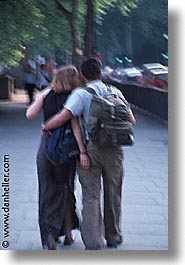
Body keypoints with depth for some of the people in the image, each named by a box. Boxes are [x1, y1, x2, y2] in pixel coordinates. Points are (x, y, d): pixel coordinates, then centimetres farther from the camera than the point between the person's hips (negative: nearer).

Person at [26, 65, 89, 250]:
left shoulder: (47, 94, -1)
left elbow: (30, 114, -4)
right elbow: (75, 125, -19)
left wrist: (41, 97, 9)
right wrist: (82, 151, -21)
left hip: (46, 147, 2)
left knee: (48, 192, 8)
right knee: (66, 190, 15)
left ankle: (49, 235, -4)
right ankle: (67, 233, 24)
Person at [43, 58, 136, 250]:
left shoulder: (81, 94, -6)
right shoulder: (115, 92, 6)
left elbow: (61, 118, -17)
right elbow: (131, 121, 7)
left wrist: (45, 128, 1)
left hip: (90, 148, -3)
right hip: (114, 149, 3)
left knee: (91, 197, 1)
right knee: (113, 194, 17)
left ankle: (93, 244, -5)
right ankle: (113, 237, 32)